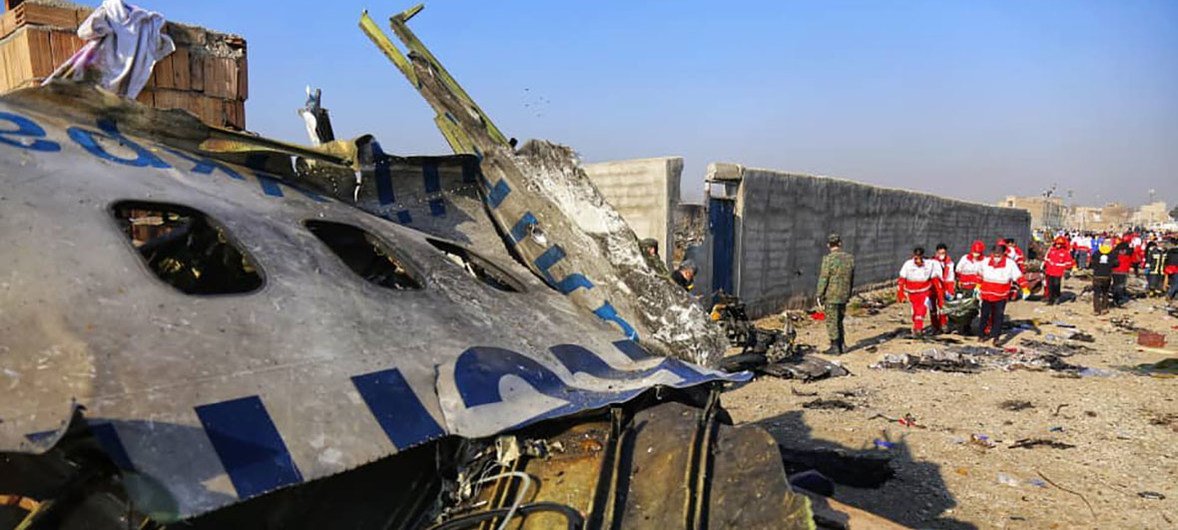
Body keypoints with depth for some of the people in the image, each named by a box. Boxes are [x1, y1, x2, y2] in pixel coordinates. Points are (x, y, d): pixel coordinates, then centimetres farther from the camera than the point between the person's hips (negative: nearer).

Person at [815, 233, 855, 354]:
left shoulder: (828, 259, -16)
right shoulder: (850, 258, 3)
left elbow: (823, 279, -15)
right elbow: (852, 279, 11)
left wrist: (819, 295, -7)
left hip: (831, 296, -6)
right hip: (844, 296, 6)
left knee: (832, 322, 3)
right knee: (838, 321, 19)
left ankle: (835, 348, 8)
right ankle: (842, 345, 21)